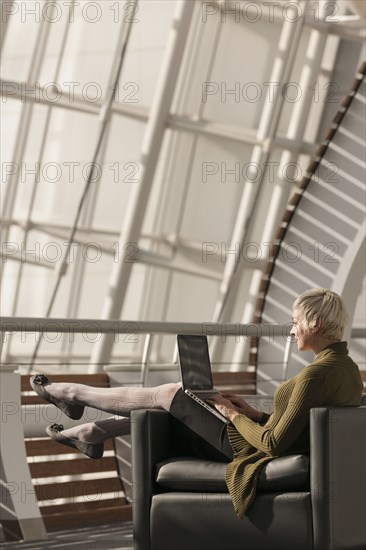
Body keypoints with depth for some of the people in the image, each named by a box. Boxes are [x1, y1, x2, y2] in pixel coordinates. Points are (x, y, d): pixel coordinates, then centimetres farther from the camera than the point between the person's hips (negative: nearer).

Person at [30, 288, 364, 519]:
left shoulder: (317, 373, -27)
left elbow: (276, 443, -26)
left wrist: (234, 416, -11)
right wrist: (254, 413, 6)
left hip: (251, 453, -8)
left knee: (167, 394, 6)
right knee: (176, 396, 19)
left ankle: (73, 394, 27)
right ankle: (93, 434, 34)